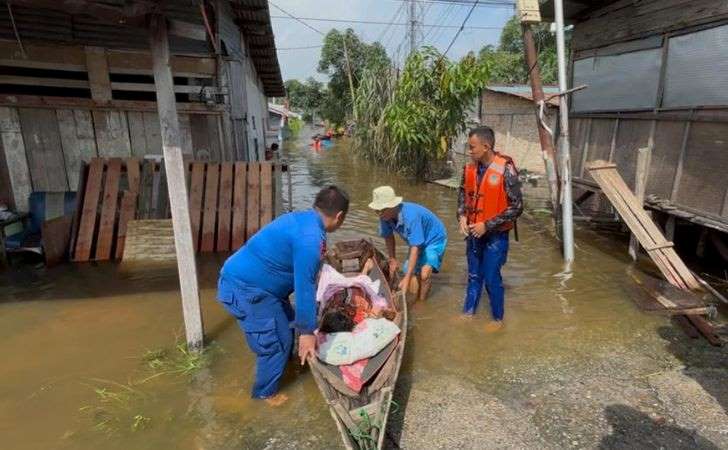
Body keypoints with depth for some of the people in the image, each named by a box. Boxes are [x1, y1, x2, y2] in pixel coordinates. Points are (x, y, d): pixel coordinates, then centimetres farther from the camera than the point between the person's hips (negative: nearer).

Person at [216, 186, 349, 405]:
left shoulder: (301, 219, 6)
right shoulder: (311, 237, -25)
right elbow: (305, 286, -22)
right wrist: (307, 331, -12)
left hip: (242, 277, 10)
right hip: (243, 289, -10)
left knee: (286, 320, 24)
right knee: (277, 341, 5)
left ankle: (282, 362, 49)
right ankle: (266, 393, 28)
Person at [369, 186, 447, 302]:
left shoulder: (410, 216, -39)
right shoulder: (385, 216, -18)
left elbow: (415, 248, -39)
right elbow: (388, 236, 3)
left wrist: (406, 278, -40)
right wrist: (392, 259, 6)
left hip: (434, 239, -7)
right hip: (417, 241, 7)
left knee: (424, 274, -23)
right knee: (412, 272, -1)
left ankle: (421, 302, -3)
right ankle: (415, 300, 19)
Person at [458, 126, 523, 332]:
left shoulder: (506, 170, -20)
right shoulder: (470, 168, -3)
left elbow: (516, 207, -17)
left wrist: (487, 225, -20)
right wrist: (462, 216, -4)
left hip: (495, 234, -5)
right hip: (474, 231, 5)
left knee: (491, 278, 3)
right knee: (474, 275, 18)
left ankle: (498, 319, 25)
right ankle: (468, 311, 35)